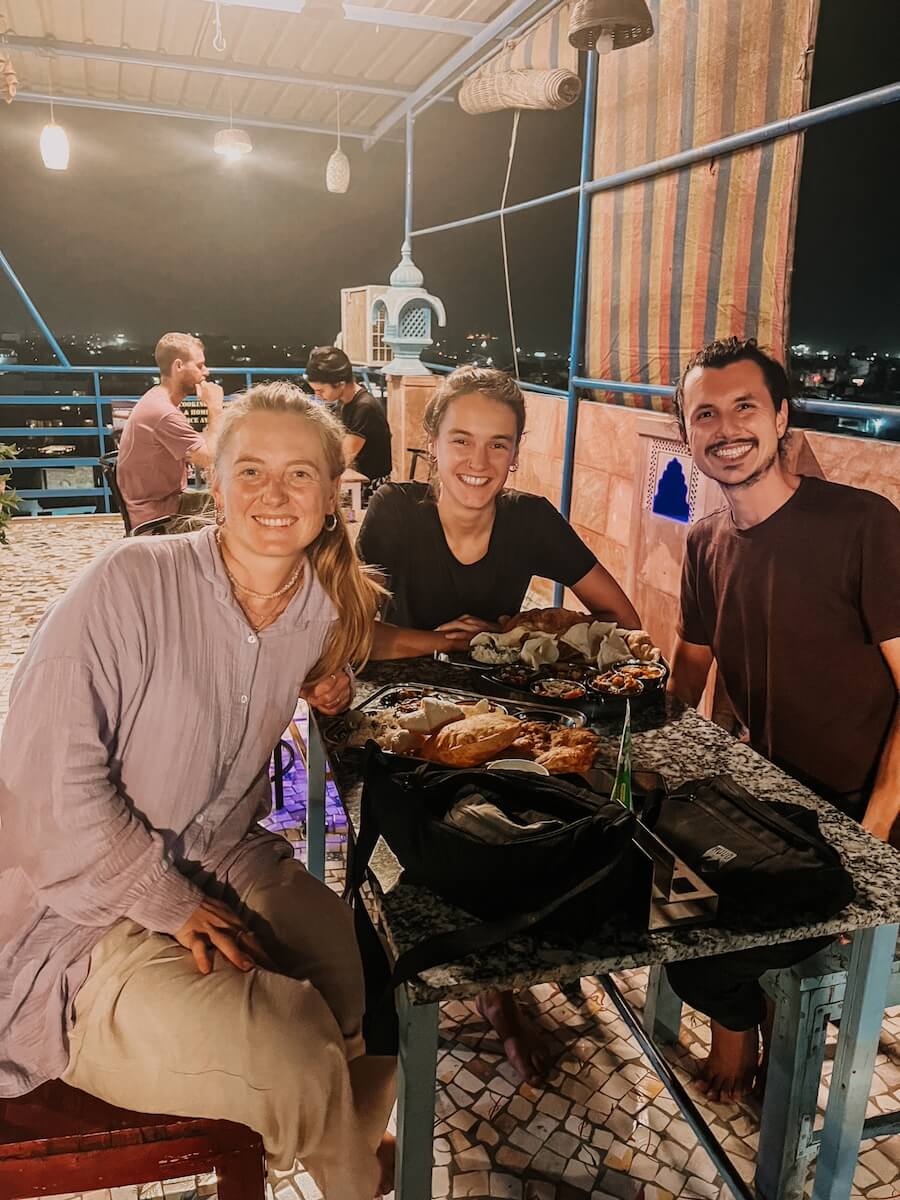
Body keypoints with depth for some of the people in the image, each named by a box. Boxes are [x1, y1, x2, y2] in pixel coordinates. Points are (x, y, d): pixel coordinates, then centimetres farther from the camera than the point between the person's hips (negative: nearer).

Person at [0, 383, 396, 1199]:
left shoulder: (325, 613, 0)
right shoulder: (133, 583, -19)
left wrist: (323, 693, 0)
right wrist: (172, 907, -18)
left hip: (226, 865, 6)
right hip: (85, 907, -6)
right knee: (297, 1063, -23)